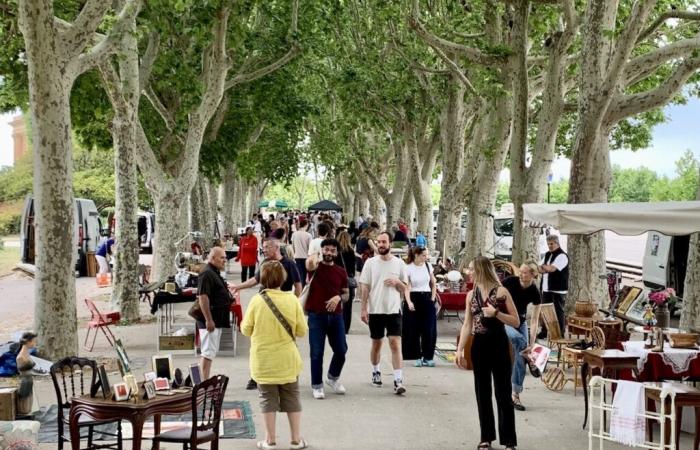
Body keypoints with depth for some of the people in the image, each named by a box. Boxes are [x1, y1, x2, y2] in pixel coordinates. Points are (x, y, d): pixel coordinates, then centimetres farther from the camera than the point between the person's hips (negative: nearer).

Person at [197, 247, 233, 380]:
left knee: (211, 351, 15)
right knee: (208, 352, -9)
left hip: (217, 320, 11)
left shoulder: (215, 273, 16)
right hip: (211, 320, -11)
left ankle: (205, 380, 21)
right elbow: (203, 297, -24)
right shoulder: (207, 274, -17)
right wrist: (208, 320, -26)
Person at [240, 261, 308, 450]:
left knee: (268, 399, 8)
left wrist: (252, 326, 17)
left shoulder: (257, 300, -12)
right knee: (292, 398, 12)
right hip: (287, 360, 1)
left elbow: (246, 330, -4)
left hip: (263, 361, -1)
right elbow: (302, 330, -4)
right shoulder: (292, 300, -9)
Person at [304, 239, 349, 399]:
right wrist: (312, 260, -52)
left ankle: (333, 378, 32)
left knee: (341, 350, 7)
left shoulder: (341, 272, 8)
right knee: (317, 353, 0)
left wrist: (339, 297, -8)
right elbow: (309, 263, -28)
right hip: (316, 315, -3)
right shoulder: (315, 267, -3)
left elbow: (346, 294, 14)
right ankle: (317, 386, 13)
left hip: (336, 315, 4)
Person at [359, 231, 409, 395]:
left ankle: (398, 380, -12)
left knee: (395, 343, -10)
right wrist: (363, 309, -4)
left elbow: (405, 288, 9)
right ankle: (375, 372, 34)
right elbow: (364, 287, 1)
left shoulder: (399, 263, 2)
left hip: (393, 309, 0)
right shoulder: (370, 262, 0)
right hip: (375, 310, 1)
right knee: (376, 343, 13)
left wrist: (397, 282, -13)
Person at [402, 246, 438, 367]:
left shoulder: (428, 266, 5)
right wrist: (409, 302, -23)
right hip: (414, 299, -3)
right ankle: (417, 357, 10)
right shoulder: (408, 268, -6)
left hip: (427, 299, 3)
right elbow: (407, 287, -11)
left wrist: (433, 298, 4)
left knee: (429, 329, 0)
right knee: (414, 329, 0)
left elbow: (433, 284, 14)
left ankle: (428, 357, 8)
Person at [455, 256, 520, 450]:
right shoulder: (471, 295, 6)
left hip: (498, 345, -5)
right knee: (482, 392, 9)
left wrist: (496, 313, -20)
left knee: (503, 393, -1)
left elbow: (516, 322, -6)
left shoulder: (501, 292, -8)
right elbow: (467, 325, 9)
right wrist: (459, 349, 3)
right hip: (479, 345, 5)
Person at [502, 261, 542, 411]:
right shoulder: (510, 282, -23)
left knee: (519, 359, -3)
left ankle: (515, 395, 4)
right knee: (518, 338, -35)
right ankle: (530, 361, -9)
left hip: (520, 322, 2)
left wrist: (531, 343, -21)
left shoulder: (535, 293, -18)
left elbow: (534, 320, -16)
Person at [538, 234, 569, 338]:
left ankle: (560, 334, 4)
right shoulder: (547, 255, 15)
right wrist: (547, 269, -11)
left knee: (558, 312, -2)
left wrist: (544, 266, -4)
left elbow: (552, 268, -21)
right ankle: (544, 332, 23)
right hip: (546, 288, 8)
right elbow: (541, 269, 10)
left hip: (558, 290, -8)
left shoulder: (562, 256, -11)